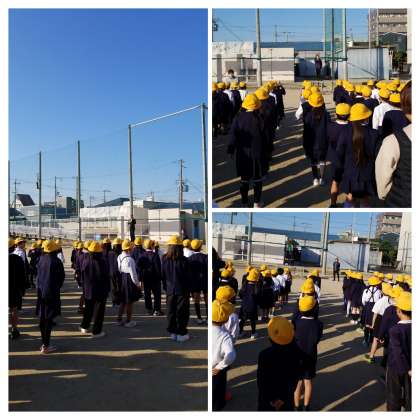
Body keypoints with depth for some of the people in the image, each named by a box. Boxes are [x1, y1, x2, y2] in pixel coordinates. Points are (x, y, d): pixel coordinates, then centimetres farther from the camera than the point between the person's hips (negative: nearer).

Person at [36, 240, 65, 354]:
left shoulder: (41, 259, 1)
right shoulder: (56, 261, -15)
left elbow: (38, 274, 9)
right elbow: (61, 276, -6)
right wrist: (58, 286, 11)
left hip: (41, 292, 6)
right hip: (52, 293, -6)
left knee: (42, 318, 14)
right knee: (49, 319, -2)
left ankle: (44, 343, 25)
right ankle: (46, 346, 1)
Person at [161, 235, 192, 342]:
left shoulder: (165, 259, -5)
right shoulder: (183, 260, -16)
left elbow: (162, 275, 4)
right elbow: (188, 277, -10)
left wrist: (165, 287, 14)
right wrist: (189, 289, 3)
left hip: (170, 290, 4)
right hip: (182, 290, -3)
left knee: (171, 311, 13)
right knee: (182, 312, 6)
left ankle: (172, 332, 20)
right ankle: (181, 334, 10)